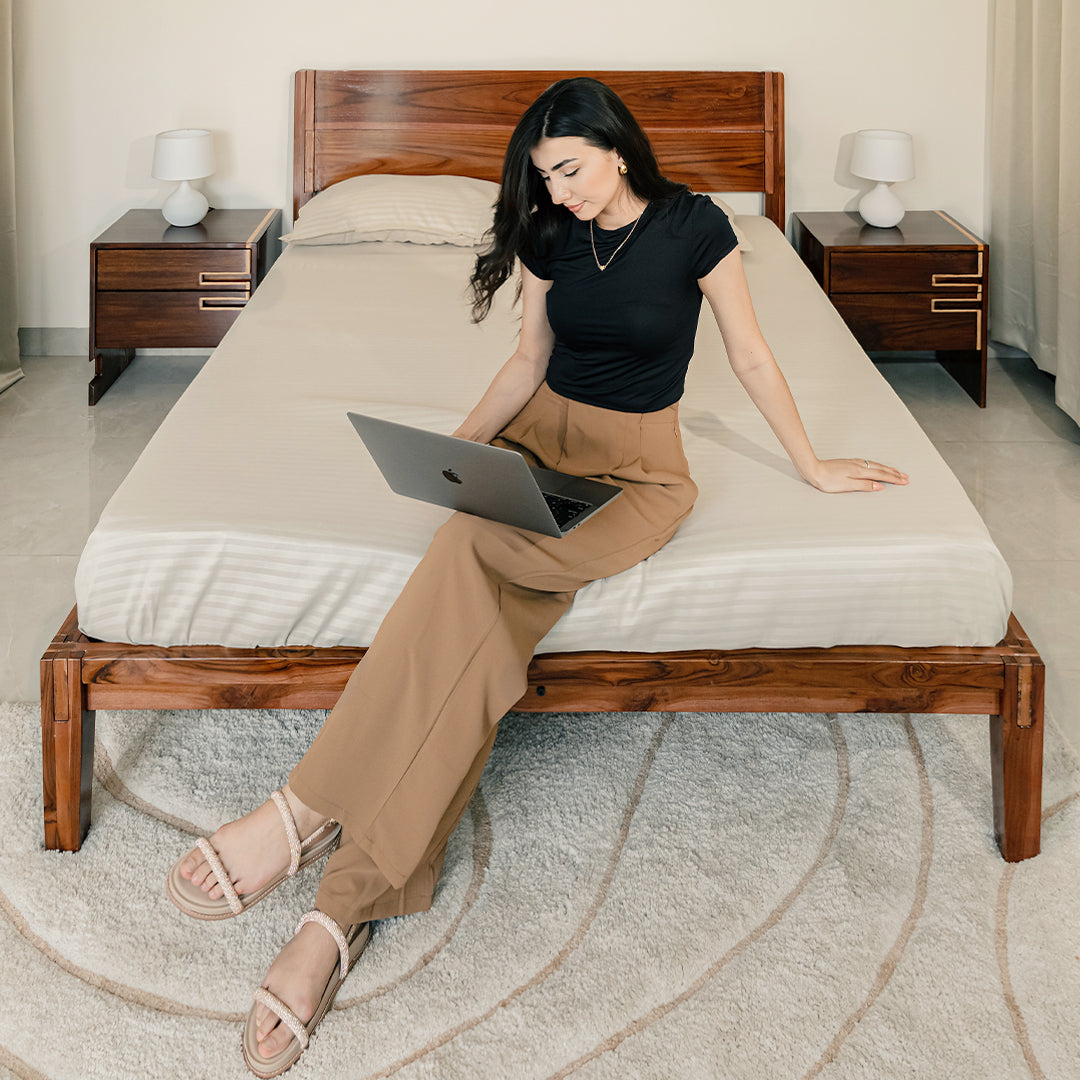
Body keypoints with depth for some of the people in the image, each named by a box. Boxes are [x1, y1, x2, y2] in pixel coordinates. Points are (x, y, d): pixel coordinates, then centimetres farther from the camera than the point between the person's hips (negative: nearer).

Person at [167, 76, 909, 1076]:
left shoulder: (694, 225, -6)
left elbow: (751, 357, 4)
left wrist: (812, 466, 12)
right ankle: (346, 911, -36)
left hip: (637, 460, -3)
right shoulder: (550, 236, 6)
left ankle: (309, 811, -34)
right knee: (478, 600, -30)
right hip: (542, 434, 3)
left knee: (469, 556, -34)